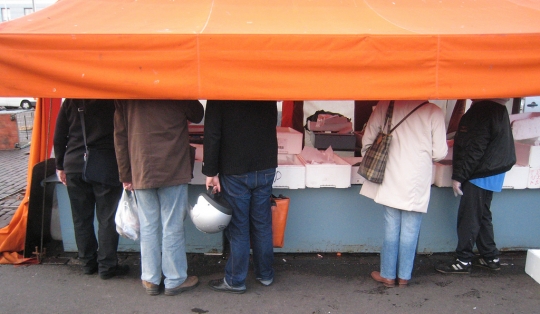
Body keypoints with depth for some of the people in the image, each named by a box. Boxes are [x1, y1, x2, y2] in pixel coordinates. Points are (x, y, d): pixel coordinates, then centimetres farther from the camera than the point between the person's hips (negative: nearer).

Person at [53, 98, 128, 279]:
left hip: (74, 165, 3)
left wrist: (60, 166, 15)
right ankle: (107, 266, 7)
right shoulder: (113, 100, -2)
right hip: (106, 166, -3)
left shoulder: (70, 102, 7)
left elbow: (59, 138, 7)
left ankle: (88, 263, 21)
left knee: (81, 218, 12)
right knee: (106, 219, 3)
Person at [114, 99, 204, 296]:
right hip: (173, 170, -3)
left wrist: (125, 175, 11)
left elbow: (120, 136, 6)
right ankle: (175, 280, 14)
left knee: (148, 227, 11)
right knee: (172, 227, 5)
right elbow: (197, 115, 6)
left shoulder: (126, 96, 5)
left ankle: (150, 280, 19)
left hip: (141, 172, 3)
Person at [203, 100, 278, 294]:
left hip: (235, 172, -4)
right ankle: (265, 274, 25)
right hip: (265, 168, 4)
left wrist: (210, 172, -9)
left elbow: (212, 135, -15)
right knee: (262, 224, 13)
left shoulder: (220, 96, -10)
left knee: (237, 227, 4)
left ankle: (235, 281, 15)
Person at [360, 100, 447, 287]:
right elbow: (440, 153, -7)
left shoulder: (386, 105, -3)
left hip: (391, 180, 1)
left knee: (391, 229, 11)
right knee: (410, 231, 10)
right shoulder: (434, 112, -8)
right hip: (417, 182, -1)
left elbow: (367, 140, 0)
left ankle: (388, 275, 21)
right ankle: (404, 276, 21)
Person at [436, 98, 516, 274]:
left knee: (468, 218, -2)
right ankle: (491, 257, 26)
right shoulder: (497, 108, 11)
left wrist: (458, 176, -18)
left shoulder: (481, 110, -21)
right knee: (482, 216, 18)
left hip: (480, 175, -10)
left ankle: (463, 261, 7)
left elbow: (475, 149, -23)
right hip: (493, 171, 10)